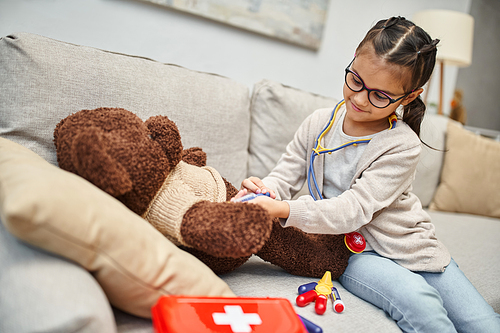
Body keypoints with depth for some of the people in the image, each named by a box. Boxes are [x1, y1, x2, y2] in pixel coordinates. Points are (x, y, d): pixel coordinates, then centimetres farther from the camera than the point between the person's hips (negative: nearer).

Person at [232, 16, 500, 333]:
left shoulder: (402, 146, -18)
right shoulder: (318, 124, -4)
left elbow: (353, 210, -26)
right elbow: (285, 176, -1)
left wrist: (286, 210, -38)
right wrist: (264, 190, -25)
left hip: (408, 246, 0)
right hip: (350, 251, 1)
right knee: (419, 303, -27)